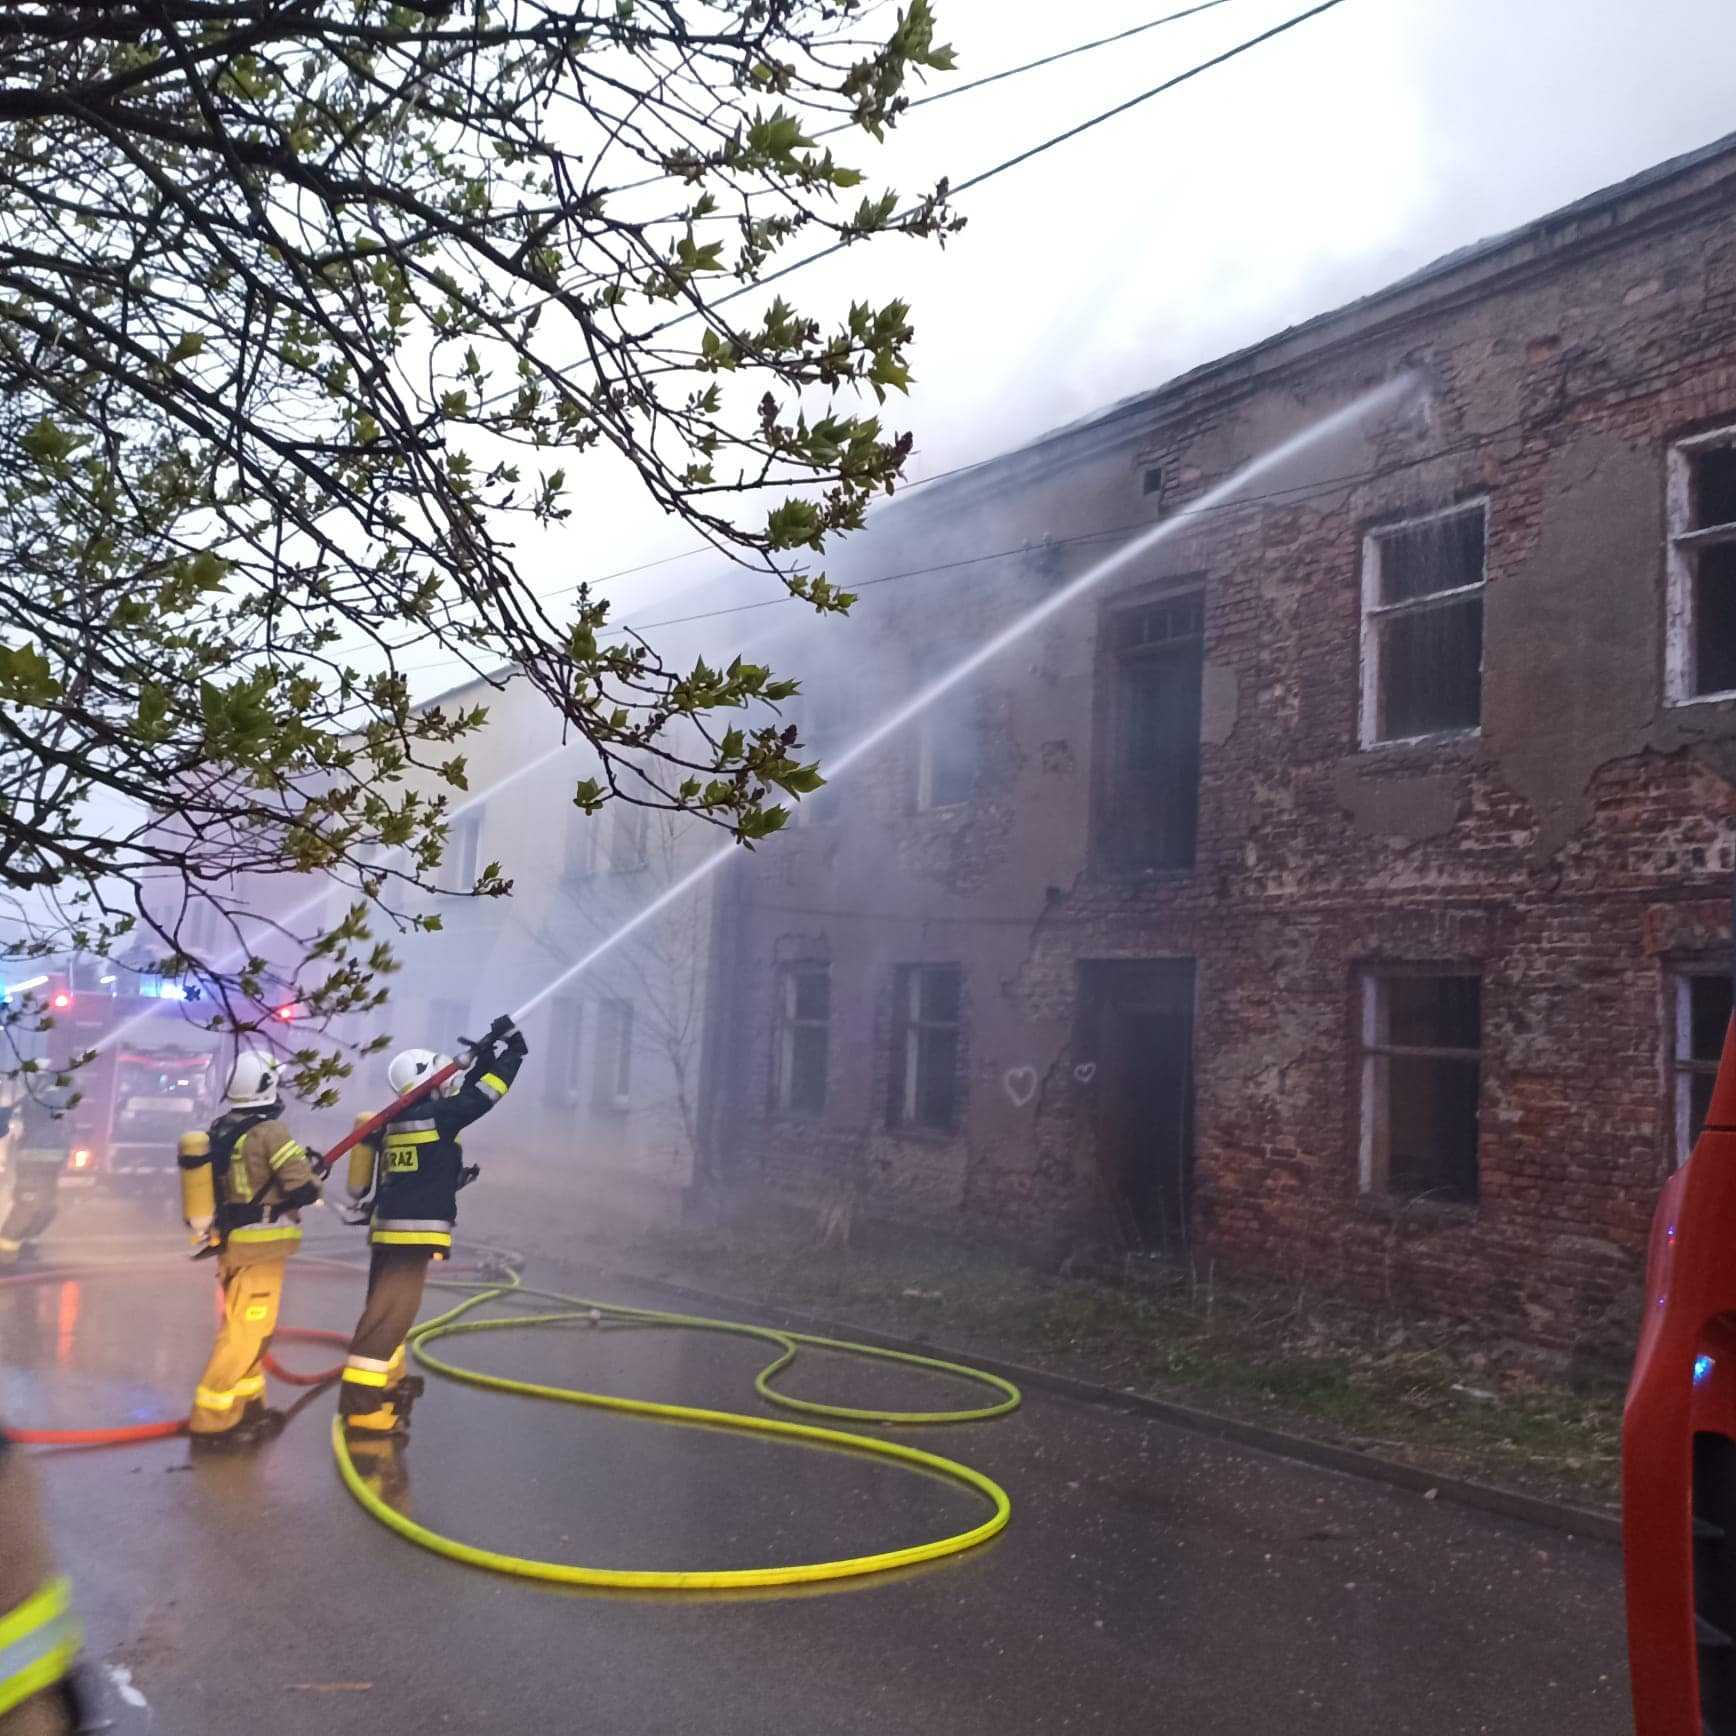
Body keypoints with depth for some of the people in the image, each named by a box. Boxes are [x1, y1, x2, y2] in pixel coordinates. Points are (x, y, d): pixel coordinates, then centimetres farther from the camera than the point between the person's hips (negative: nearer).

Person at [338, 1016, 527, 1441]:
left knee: (389, 1309, 19)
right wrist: (510, 1045, 6)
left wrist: (481, 1060, 28)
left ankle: (387, 1382, 32)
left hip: (390, 1229, 10)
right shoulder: (437, 1116, -10)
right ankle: (360, 1403, -14)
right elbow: (486, 1092, -7)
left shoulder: (400, 1119, 16)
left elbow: (463, 1095, 28)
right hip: (413, 1232, -10)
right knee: (390, 1315, -12)